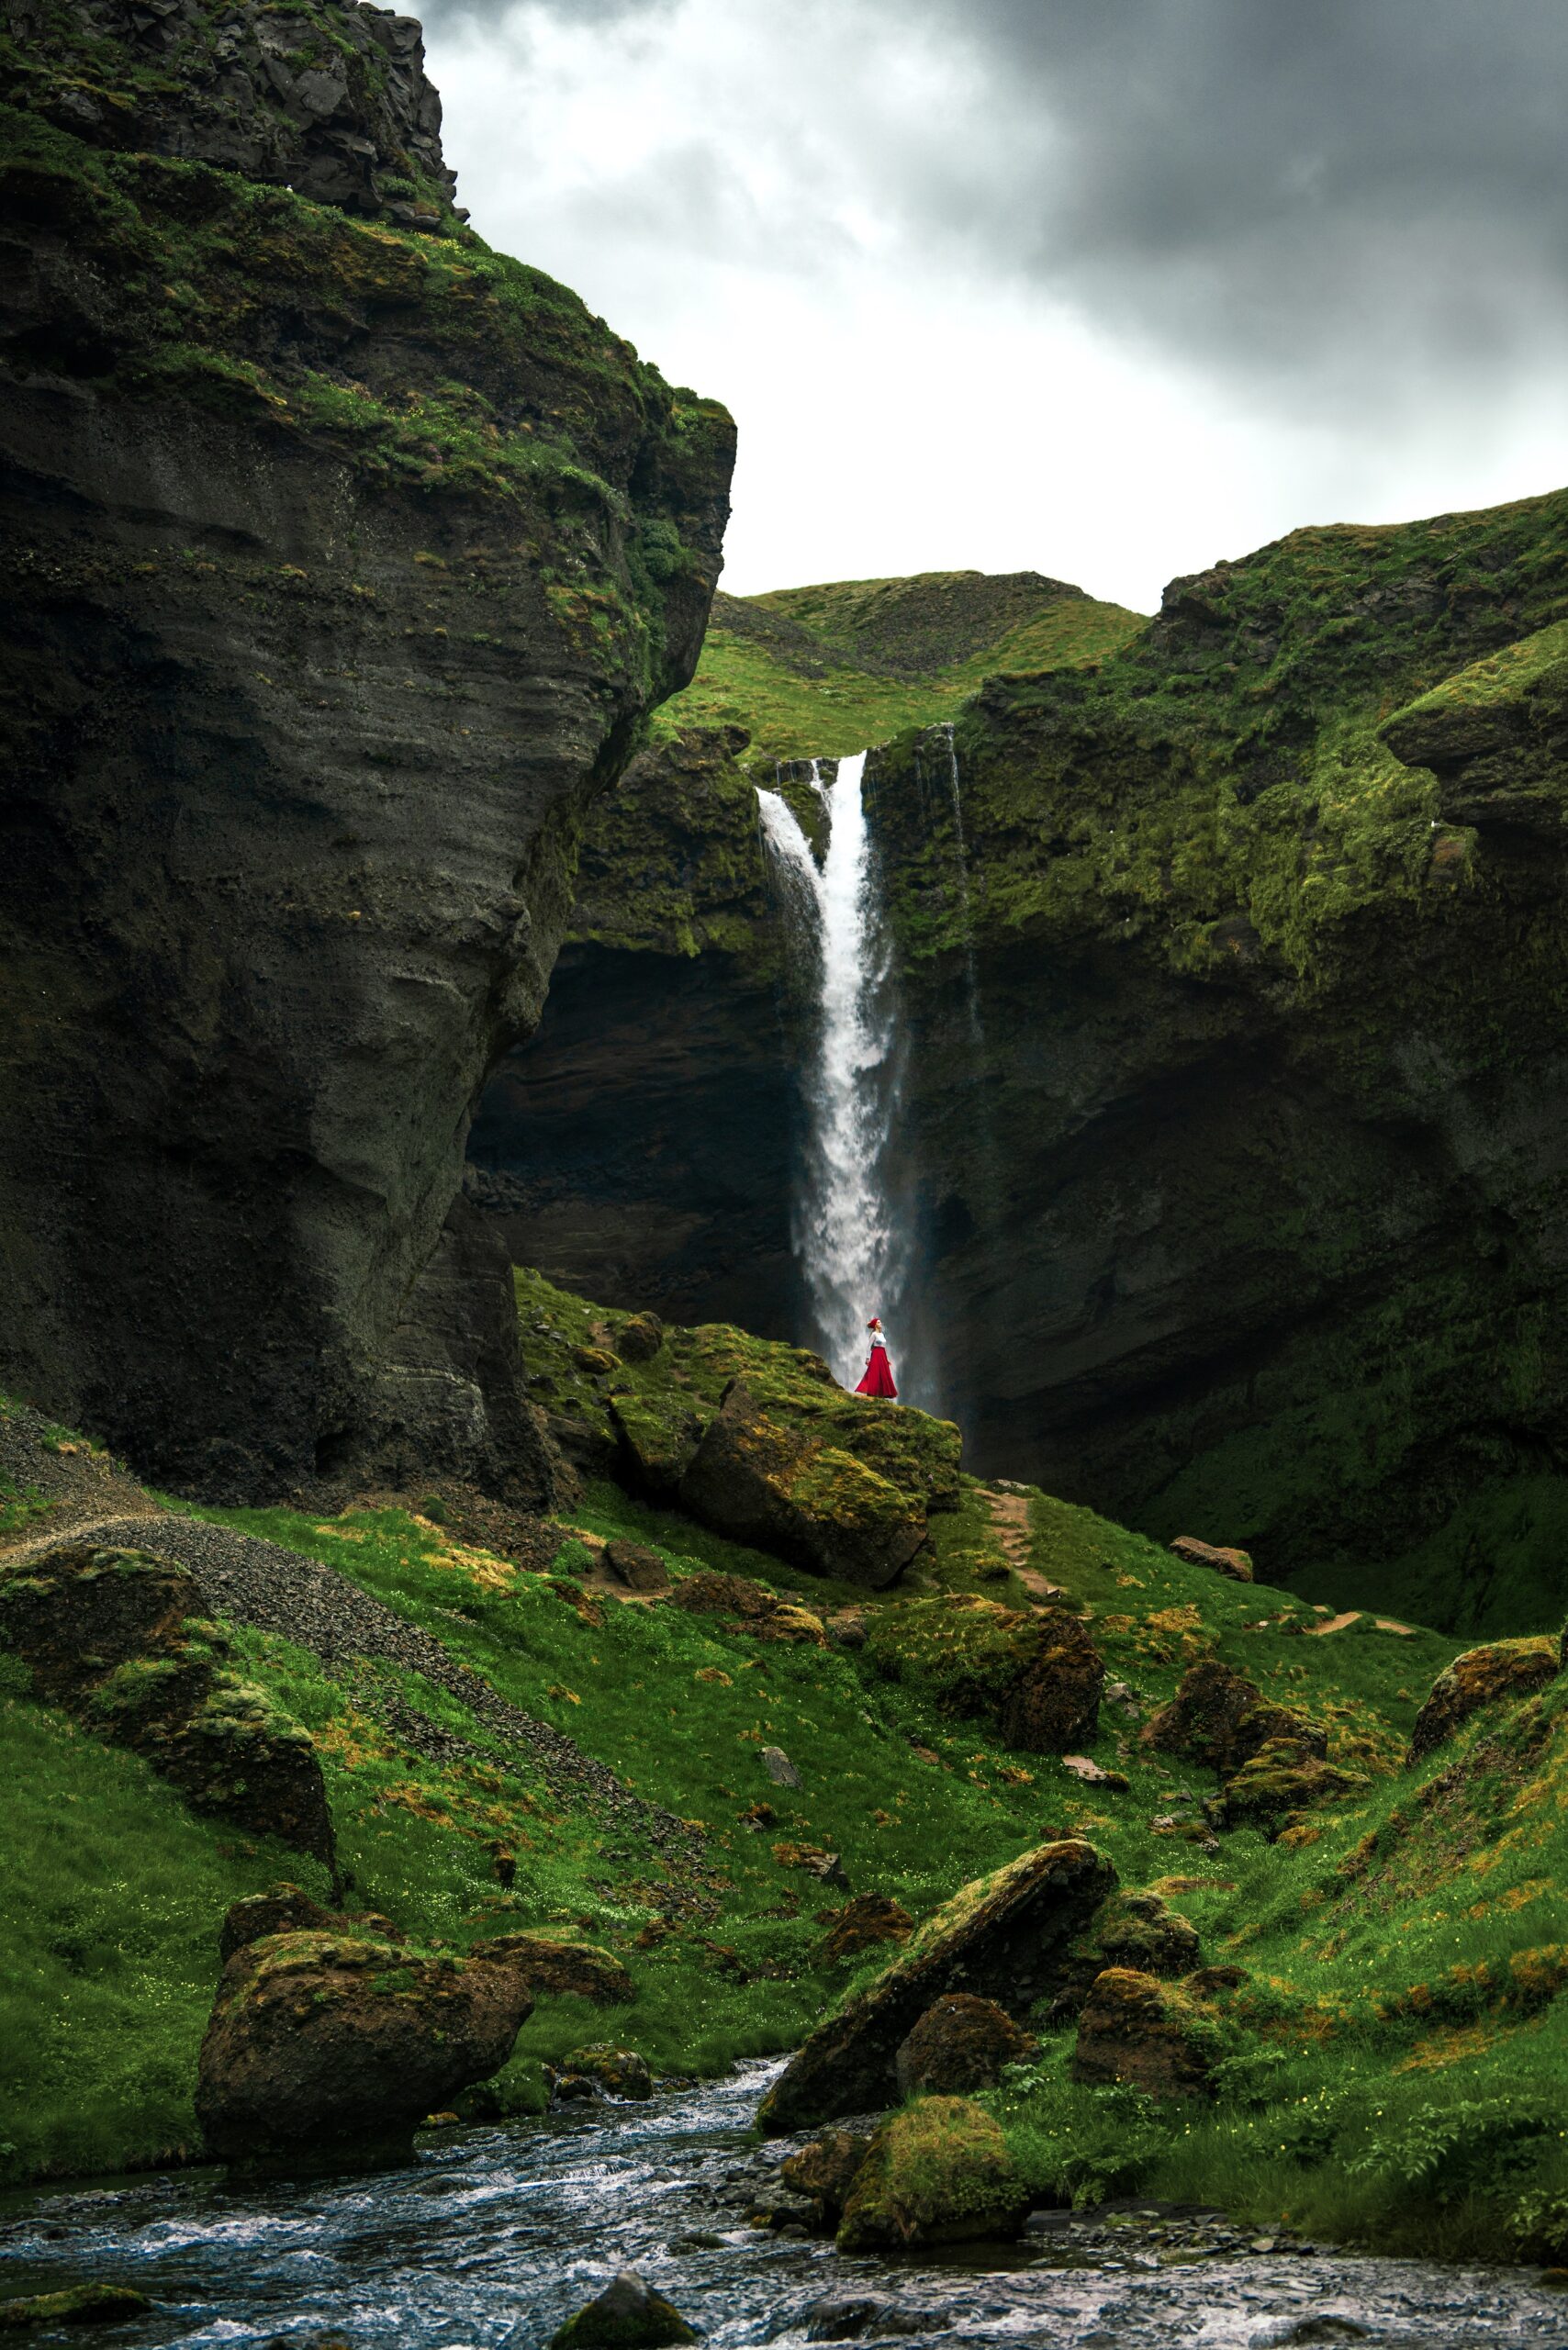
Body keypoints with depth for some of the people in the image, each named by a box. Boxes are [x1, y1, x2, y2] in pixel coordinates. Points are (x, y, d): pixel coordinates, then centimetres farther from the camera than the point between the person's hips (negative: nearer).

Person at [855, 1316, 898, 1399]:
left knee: (884, 1375, 5)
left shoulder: (882, 1334, 16)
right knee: (875, 1374, -9)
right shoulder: (874, 1334, -6)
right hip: (876, 1355, -8)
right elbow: (869, 1346, -10)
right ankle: (872, 1392, -8)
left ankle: (881, 1393, 7)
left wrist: (887, 1359, 19)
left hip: (883, 1356, 8)